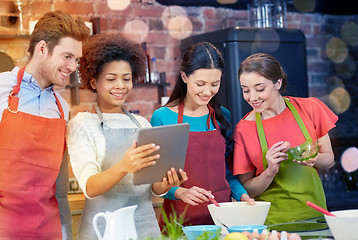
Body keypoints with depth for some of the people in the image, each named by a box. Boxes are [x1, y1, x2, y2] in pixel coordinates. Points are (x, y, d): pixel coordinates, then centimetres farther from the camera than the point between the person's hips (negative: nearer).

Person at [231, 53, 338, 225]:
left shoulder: (310, 108, 0)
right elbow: (246, 189, 0)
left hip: (312, 210, 2)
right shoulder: (243, 130, -4)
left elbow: (329, 159, 9)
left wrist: (314, 159, -13)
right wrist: (270, 172, -18)